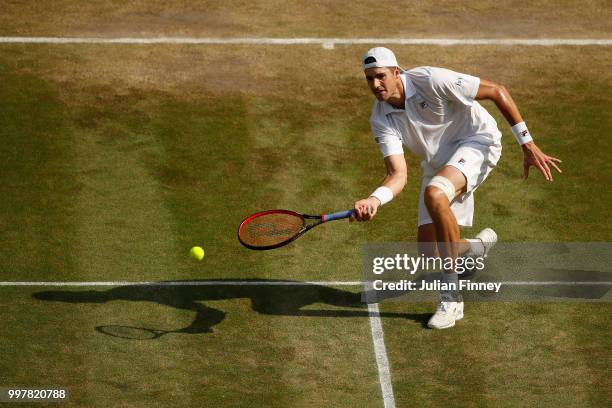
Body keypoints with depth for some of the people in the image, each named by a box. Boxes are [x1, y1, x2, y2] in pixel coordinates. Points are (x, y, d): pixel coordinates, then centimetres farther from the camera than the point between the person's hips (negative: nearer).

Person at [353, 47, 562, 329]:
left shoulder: (431, 81, -27)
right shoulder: (381, 120, -14)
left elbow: (497, 91, -19)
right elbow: (398, 174, -22)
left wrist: (527, 144, -19)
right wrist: (374, 200, -45)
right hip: (438, 164, 6)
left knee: (435, 193, -37)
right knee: (429, 252, -3)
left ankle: (451, 299, -26)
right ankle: (478, 246, 37)